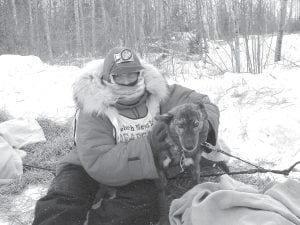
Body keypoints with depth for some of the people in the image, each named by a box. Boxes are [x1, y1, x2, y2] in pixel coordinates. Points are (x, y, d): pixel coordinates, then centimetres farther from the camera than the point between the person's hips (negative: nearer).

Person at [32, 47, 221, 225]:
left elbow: (204, 104, -4)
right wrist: (147, 146, -40)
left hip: (137, 172, 2)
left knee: (144, 199, -30)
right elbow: (98, 164, -28)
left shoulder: (157, 94, -8)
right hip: (89, 170, -2)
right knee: (62, 201, -28)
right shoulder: (94, 110, -17)